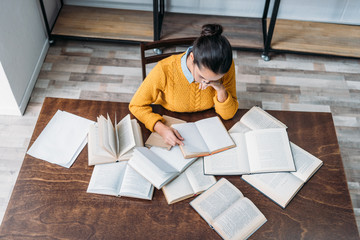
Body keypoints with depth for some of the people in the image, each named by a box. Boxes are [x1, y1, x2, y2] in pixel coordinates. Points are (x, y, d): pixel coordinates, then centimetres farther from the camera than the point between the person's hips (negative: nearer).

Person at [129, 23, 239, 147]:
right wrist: (161, 129, -32)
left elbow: (228, 115, -12)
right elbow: (136, 105, -16)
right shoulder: (164, 70, -29)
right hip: (169, 126, -2)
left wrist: (221, 89, -31)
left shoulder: (227, 67, -20)